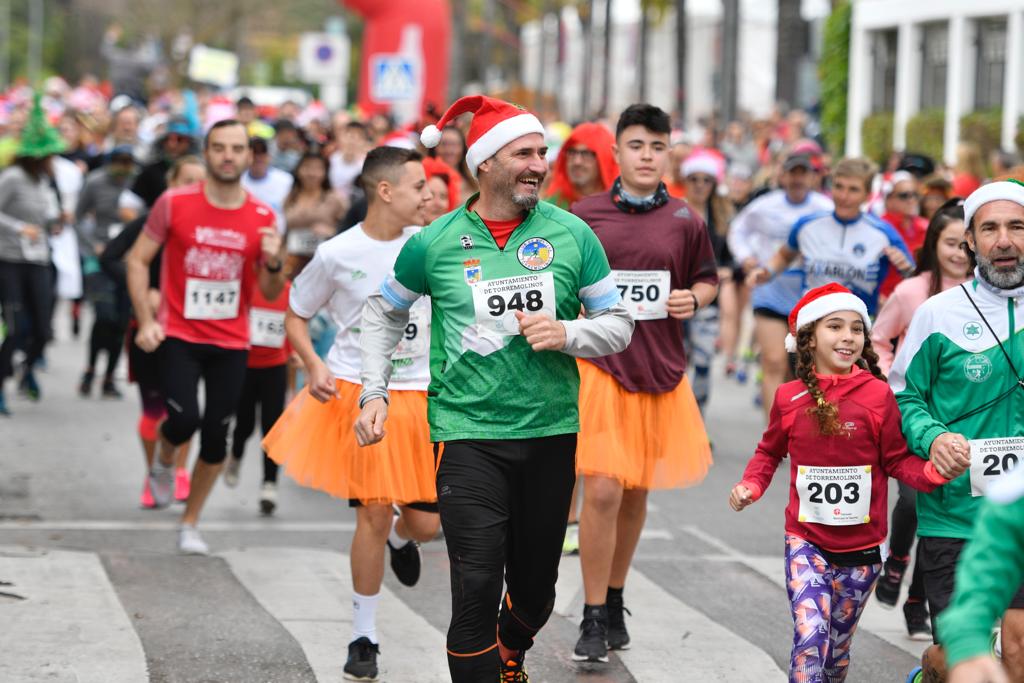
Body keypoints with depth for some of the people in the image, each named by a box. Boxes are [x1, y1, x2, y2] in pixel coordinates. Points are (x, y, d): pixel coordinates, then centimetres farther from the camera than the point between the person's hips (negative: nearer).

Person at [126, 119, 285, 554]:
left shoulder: (263, 217, 1)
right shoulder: (175, 203, -6)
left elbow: (271, 293, 8)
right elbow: (138, 260, 1)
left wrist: (274, 264, -15)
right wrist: (146, 321, -8)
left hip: (231, 343, 2)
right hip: (179, 336, -2)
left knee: (216, 437, 1)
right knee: (184, 419, -20)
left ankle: (190, 524, 20)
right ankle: (164, 460, 18)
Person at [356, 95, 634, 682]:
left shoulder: (572, 235, 0)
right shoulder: (436, 243, -2)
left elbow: (619, 324, 5)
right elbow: (385, 314, 14)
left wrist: (567, 334, -14)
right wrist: (374, 393, 5)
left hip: (551, 433, 2)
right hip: (469, 433, -2)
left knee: (536, 584, 15)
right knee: (477, 585, -13)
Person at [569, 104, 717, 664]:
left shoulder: (685, 221, 3)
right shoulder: (584, 215, -1)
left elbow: (707, 280, 15)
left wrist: (694, 299, -5)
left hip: (660, 369, 3)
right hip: (598, 365, -3)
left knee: (636, 493, 14)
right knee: (602, 491, -12)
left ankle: (615, 603, 31)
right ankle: (594, 620, -2)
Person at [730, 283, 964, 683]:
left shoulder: (878, 394, -8)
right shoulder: (789, 398, -3)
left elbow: (897, 460, -2)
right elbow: (770, 452, 14)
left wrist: (934, 472, -20)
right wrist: (750, 486, -3)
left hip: (861, 547, 1)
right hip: (806, 541, -1)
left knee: (837, 647, 14)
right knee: (811, 638, -18)